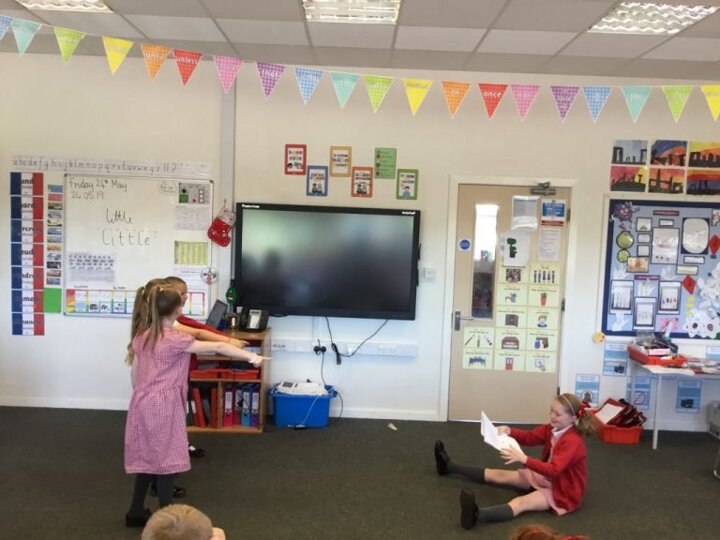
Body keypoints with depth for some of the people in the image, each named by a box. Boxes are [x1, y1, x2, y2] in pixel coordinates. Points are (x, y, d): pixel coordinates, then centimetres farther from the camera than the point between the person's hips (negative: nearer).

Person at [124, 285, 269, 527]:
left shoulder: (141, 336, 5)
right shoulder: (176, 340, -16)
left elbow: (135, 373, 13)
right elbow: (218, 347, -18)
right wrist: (251, 356, -17)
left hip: (142, 405, 7)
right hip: (163, 407, -7)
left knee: (146, 457, 17)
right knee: (165, 459, 3)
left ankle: (136, 512, 28)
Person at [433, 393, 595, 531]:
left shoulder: (573, 442, -28)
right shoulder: (553, 428, 0)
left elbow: (553, 470, -39)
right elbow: (529, 437, 5)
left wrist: (522, 458, -49)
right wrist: (509, 430, -16)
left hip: (562, 490, -9)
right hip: (546, 477, 9)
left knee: (522, 502, -36)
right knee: (500, 475, 9)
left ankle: (476, 515, -64)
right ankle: (449, 466, 15)